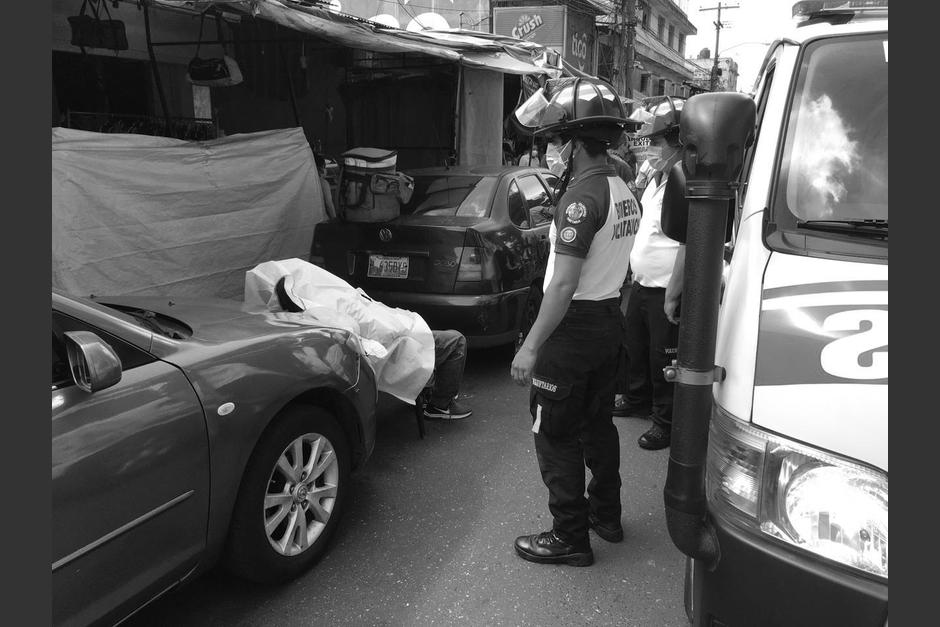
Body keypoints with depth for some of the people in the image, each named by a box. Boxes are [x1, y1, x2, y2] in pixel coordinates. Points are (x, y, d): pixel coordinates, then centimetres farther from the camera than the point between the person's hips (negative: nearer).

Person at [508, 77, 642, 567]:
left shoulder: (583, 194, -21)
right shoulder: (623, 191, 9)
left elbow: (564, 284, -25)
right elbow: (606, 260, 9)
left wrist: (530, 347, -22)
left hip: (575, 325, -9)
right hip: (610, 318, 9)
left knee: (555, 434, 3)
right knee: (596, 422, 21)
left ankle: (570, 537, 14)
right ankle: (606, 515, 36)